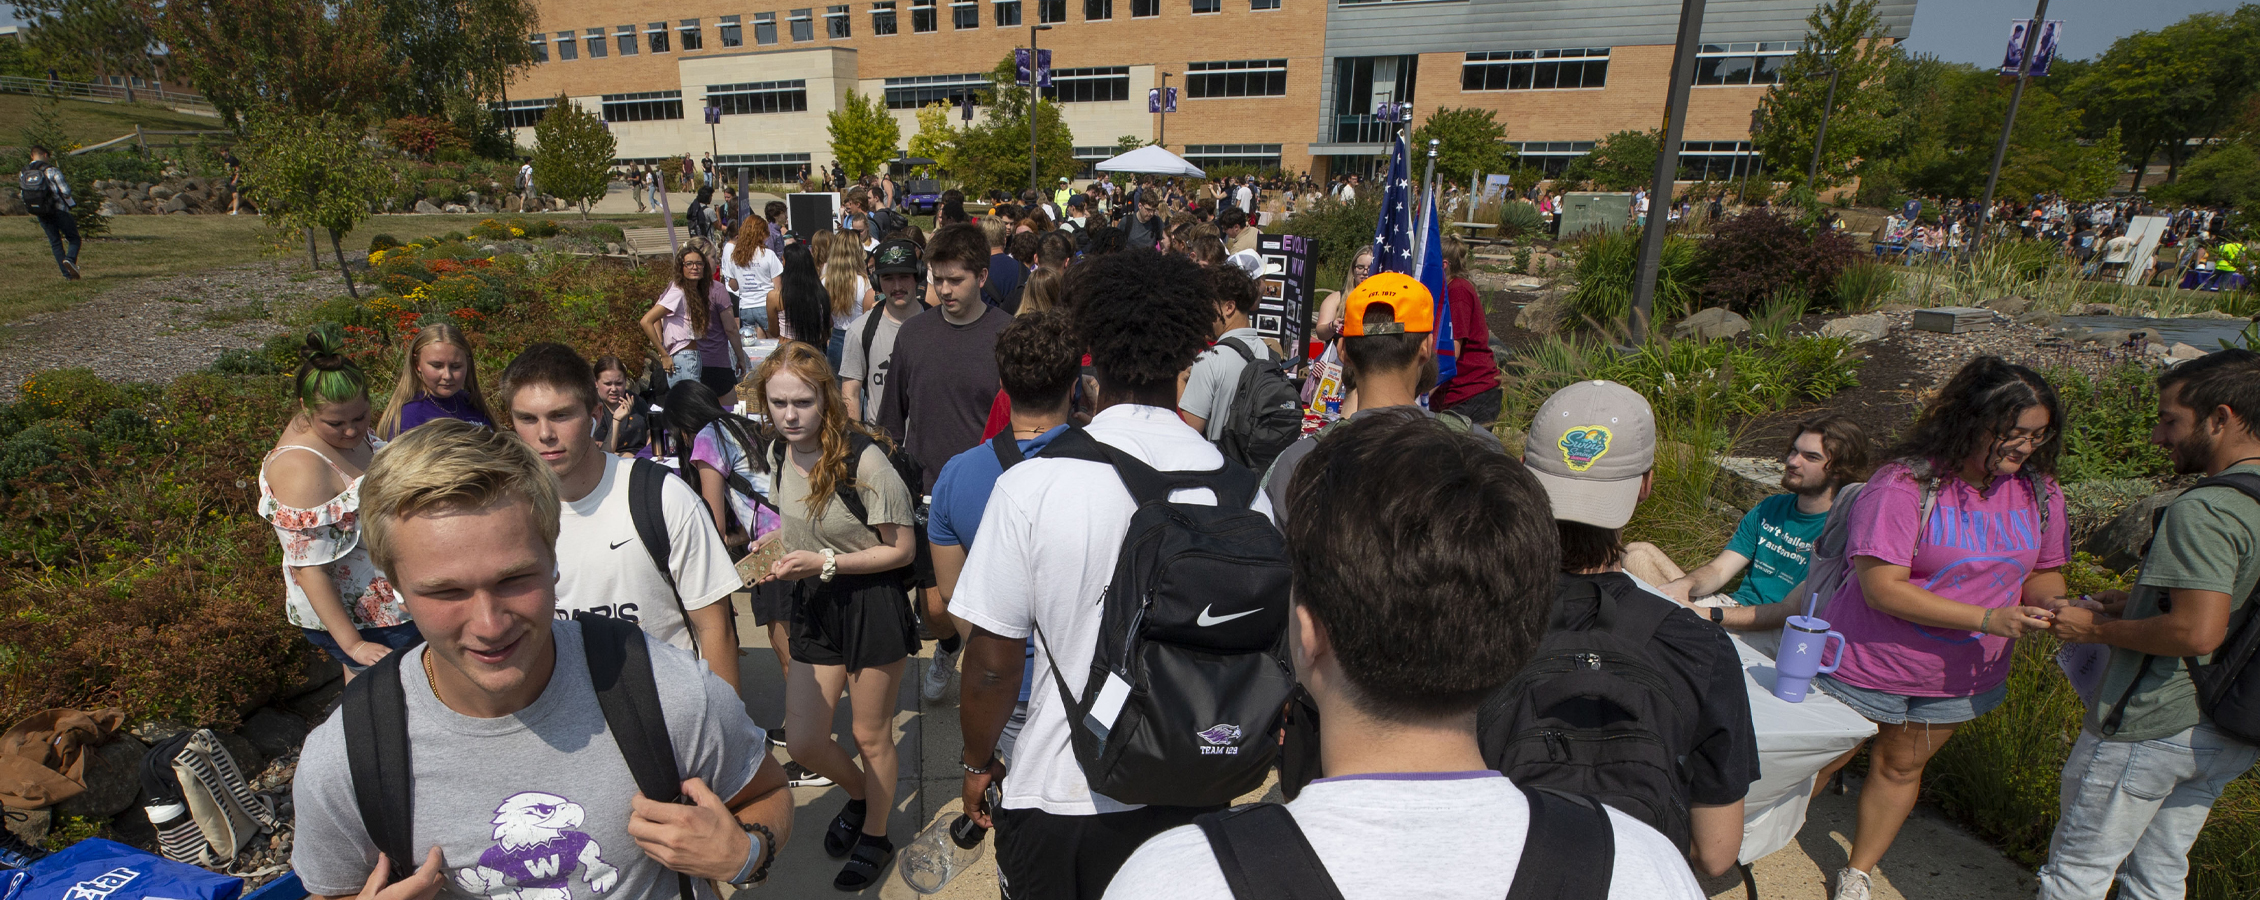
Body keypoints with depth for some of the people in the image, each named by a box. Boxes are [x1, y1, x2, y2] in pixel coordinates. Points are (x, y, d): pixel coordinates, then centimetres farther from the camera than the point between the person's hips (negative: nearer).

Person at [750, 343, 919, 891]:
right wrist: (780, 554, -2)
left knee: (870, 736, 12)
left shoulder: (863, 460, -22)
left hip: (872, 605, -6)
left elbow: (900, 551, -15)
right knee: (802, 743, 9)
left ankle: (875, 837, 39)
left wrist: (824, 562, -22)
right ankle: (858, 794, 43)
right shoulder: (780, 453, -1)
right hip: (814, 605, 6)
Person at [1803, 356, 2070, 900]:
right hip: (1872, 662, -6)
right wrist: (1986, 619, -29)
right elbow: (1881, 588, -26)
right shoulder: (1907, 483, -23)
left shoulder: (2039, 491, -3)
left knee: (1902, 767, 20)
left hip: (1961, 675, 6)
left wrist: (2050, 602, -13)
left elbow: (2042, 571, 10)